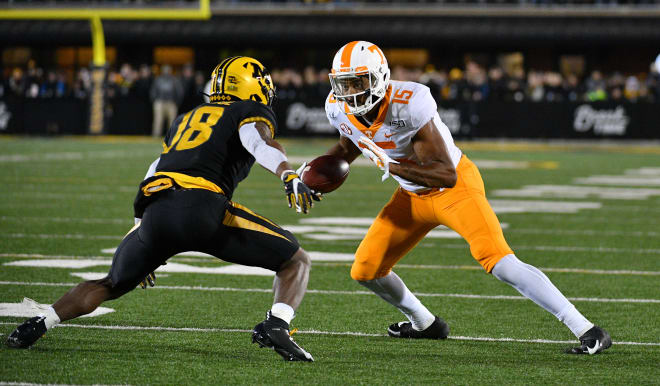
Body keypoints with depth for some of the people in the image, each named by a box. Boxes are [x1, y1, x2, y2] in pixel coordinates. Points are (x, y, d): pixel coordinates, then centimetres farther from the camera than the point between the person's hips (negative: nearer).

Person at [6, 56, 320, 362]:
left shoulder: (186, 119, 36)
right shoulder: (252, 113, 18)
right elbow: (258, 140, -6)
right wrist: (289, 176, -23)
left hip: (156, 211, 5)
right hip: (202, 207, -5)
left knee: (112, 284, 29)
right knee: (295, 261, 7)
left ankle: (37, 325, 20)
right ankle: (276, 325, -17)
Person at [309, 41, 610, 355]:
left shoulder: (408, 106, -33)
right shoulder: (339, 109, -11)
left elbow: (446, 174, -32)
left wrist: (393, 166, -39)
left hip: (455, 187, -8)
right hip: (414, 196, 8)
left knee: (499, 262, -25)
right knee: (366, 271, 7)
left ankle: (588, 331, -25)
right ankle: (425, 324, 34)